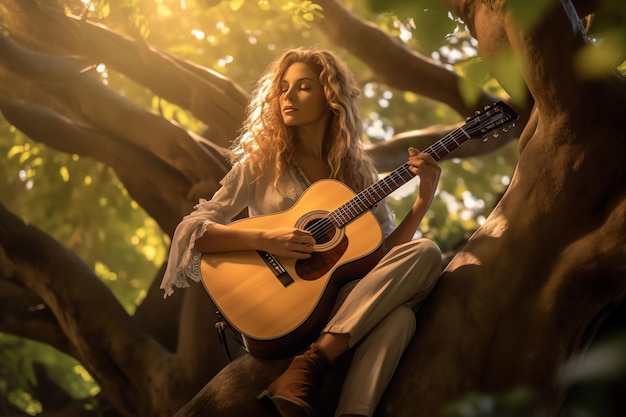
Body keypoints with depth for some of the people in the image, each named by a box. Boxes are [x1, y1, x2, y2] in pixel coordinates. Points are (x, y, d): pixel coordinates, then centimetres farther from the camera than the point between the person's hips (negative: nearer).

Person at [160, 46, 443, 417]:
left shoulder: (357, 170, 14)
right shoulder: (261, 163, 5)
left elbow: (387, 250, 8)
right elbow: (193, 231, -4)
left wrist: (424, 198, -6)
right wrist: (265, 240, -19)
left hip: (349, 304, 4)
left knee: (425, 252, -29)